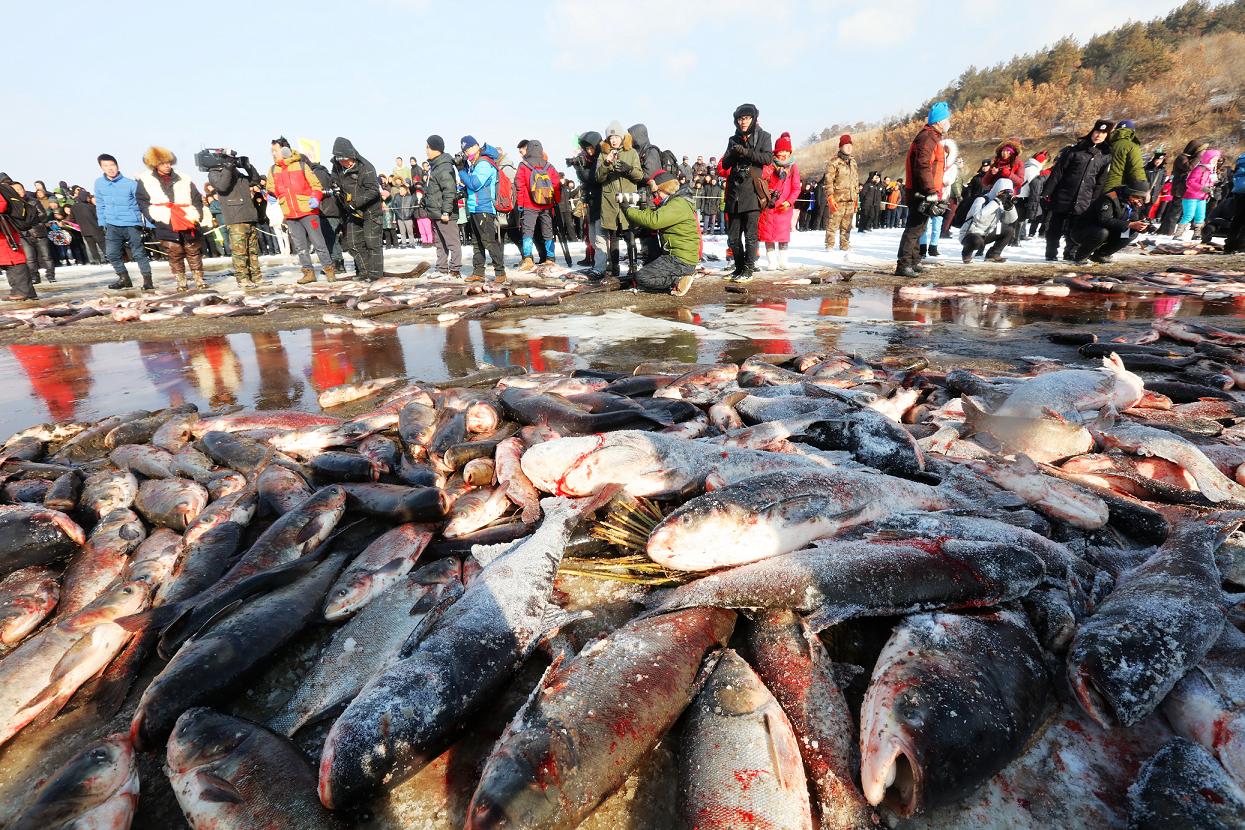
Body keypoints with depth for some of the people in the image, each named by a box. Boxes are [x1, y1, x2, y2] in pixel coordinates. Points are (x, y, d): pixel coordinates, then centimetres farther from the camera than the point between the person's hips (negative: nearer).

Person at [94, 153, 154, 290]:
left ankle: (147, 280, 3)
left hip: (132, 224, -5)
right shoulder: (99, 183, 4)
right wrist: (102, 223, 12)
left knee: (139, 253, -3)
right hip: (112, 226, 5)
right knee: (112, 254, 5)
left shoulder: (131, 184, -9)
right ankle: (124, 278, 18)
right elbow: (100, 205, 13)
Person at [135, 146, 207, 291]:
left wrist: (196, 215, -4)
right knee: (174, 254, 2)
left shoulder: (184, 180, 9)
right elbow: (143, 202, 7)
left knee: (194, 252, 4)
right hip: (166, 225, 0)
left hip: (188, 223, 1)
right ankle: (181, 281, 9)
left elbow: (197, 200, 9)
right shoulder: (145, 181, 7)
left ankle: (199, 279, 12)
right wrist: (155, 217, -6)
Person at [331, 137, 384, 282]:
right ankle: (364, 271, 16)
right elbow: (335, 182, 19)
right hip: (353, 211, 7)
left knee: (372, 242, -5)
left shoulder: (365, 167, -19)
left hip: (370, 211, -7)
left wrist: (356, 202, -27)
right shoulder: (337, 167, 3)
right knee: (353, 243, 7)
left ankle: (375, 273, 4)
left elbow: (373, 190, -23)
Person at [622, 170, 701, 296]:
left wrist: (629, 210, -17)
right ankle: (679, 276, 9)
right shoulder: (673, 202, 17)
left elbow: (654, 221, -27)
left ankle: (679, 280, -9)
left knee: (641, 278, -14)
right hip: (673, 255, 10)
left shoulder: (679, 204, -17)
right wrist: (638, 209, -5)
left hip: (681, 261, -10)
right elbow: (653, 214, 15)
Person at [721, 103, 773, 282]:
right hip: (734, 192, 5)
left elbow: (768, 158, -7)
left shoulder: (763, 136, 8)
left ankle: (748, 270, -1)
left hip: (752, 192, -5)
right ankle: (739, 268, 16)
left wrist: (745, 152, -15)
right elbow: (725, 165, 12)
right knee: (733, 236, 5)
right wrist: (733, 154, -8)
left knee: (750, 234, -6)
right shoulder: (734, 140, 19)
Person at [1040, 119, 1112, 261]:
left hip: (1083, 202, 3)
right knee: (1055, 228, 1)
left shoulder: (1106, 156, 9)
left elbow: (1100, 182, 10)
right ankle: (1051, 254, 13)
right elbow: (1057, 172, -4)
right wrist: (1047, 192, -11)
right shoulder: (1074, 149, -1)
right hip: (1062, 196, -3)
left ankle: (1070, 253, 19)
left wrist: (1094, 203, 4)